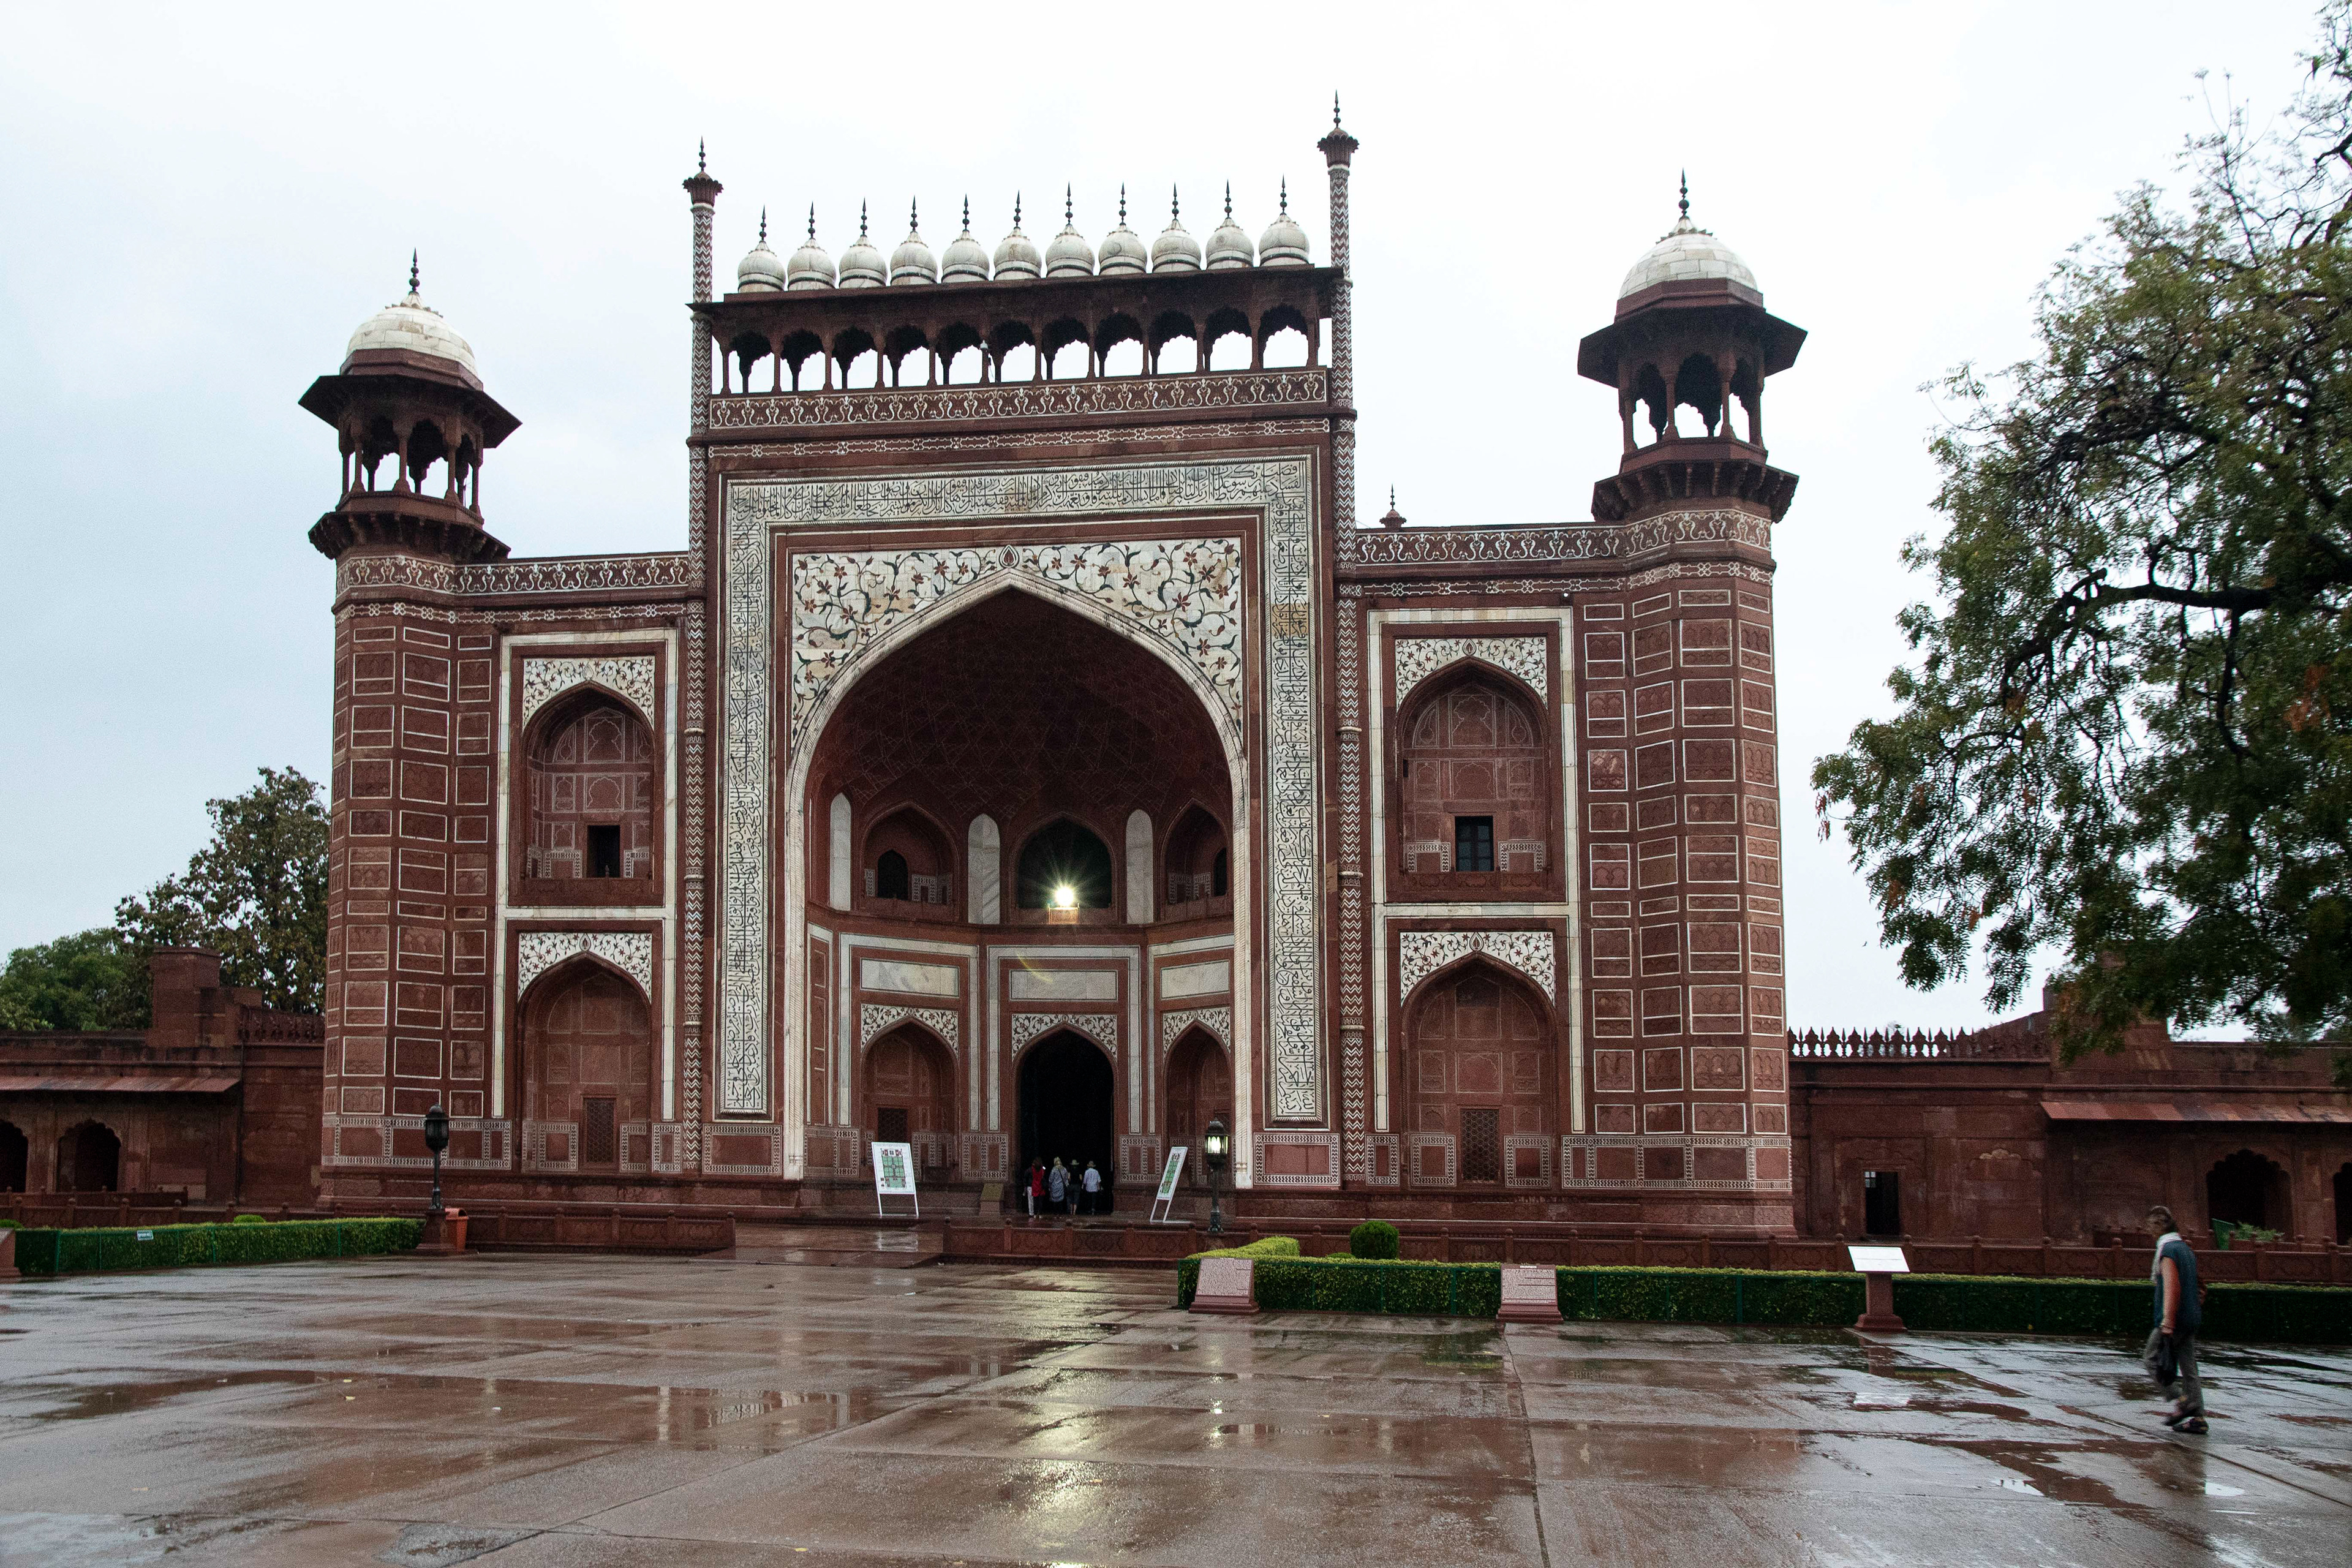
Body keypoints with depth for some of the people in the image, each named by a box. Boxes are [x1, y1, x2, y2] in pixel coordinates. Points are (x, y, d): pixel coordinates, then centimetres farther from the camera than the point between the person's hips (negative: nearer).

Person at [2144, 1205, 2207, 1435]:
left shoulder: (2167, 1251, -14)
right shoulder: (2185, 1249, 15)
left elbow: (2172, 1288, -23)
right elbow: (2195, 1288, 22)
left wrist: (2167, 1322, -25)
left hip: (2173, 1319, -9)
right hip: (2190, 1319, 9)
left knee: (2153, 1360, 3)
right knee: (2188, 1367, 8)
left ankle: (2181, 1401, -7)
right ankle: (2198, 1418, 5)